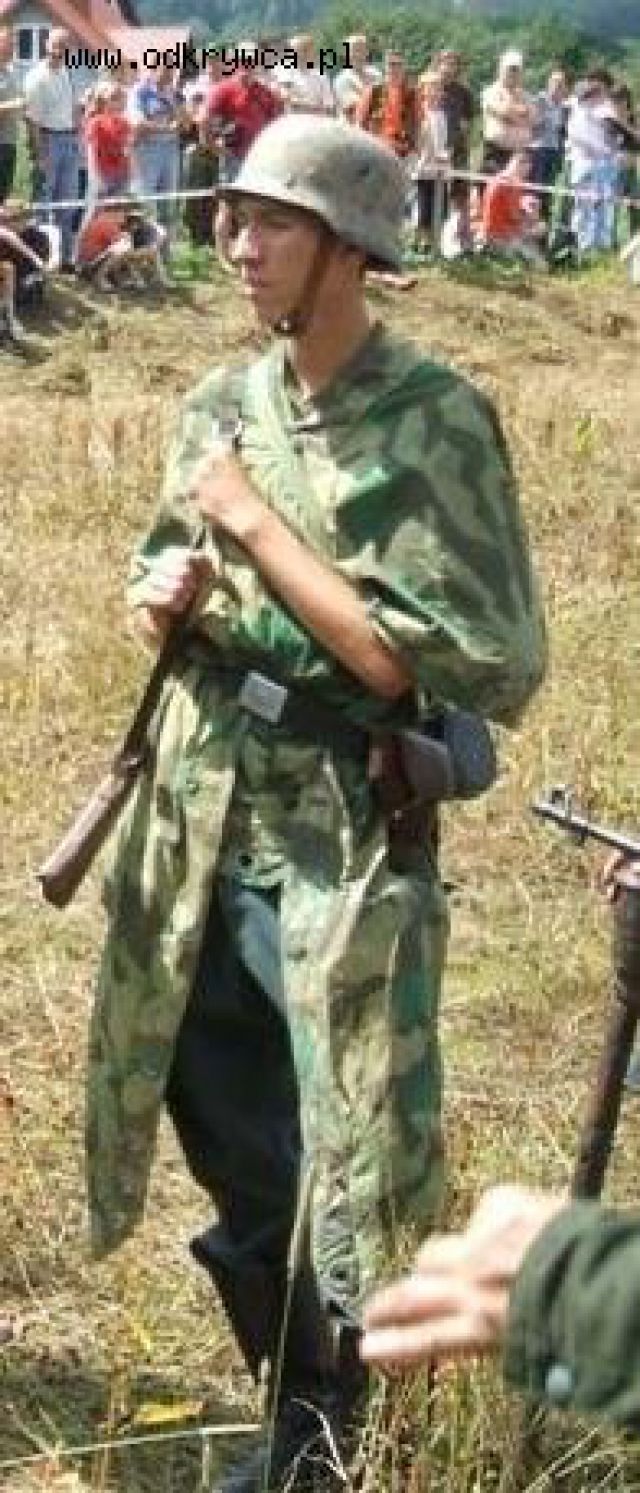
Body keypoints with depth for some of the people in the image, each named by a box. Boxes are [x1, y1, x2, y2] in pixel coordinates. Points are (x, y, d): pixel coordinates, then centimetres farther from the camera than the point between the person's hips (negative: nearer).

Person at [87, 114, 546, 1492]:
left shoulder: (436, 422, -13)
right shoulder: (223, 402, 7)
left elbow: (420, 664, -20)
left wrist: (253, 522, -18)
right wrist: (164, 594, -3)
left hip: (341, 851, -6)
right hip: (200, 830, 7)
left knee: (324, 1162, 2)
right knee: (225, 1125, 17)